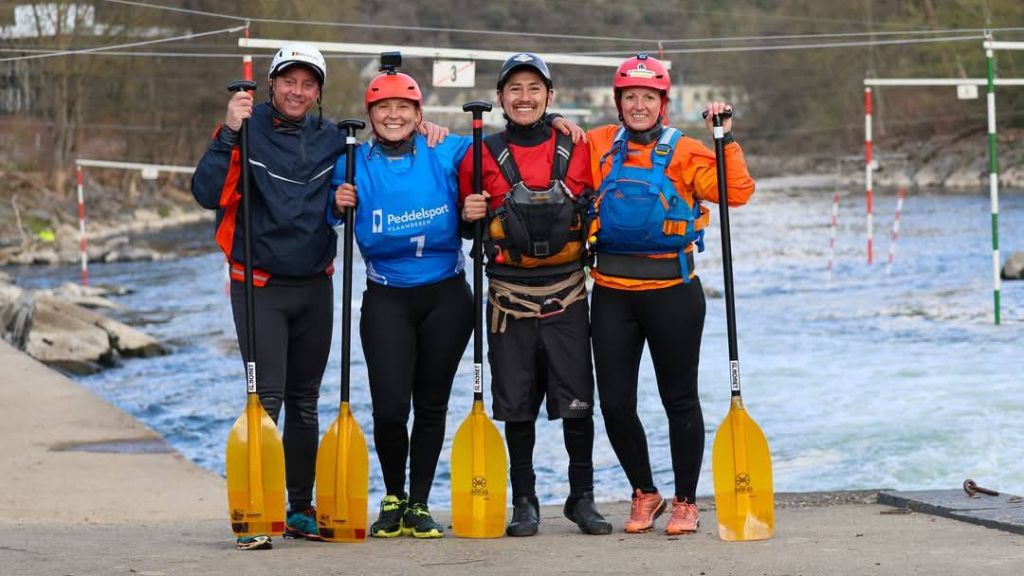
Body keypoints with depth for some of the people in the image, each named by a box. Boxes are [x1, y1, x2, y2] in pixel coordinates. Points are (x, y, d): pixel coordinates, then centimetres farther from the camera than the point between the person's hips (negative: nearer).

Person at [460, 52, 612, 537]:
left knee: (578, 403, -1)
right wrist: (470, 215, -8)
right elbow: (465, 222, 12)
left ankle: (582, 497, 12)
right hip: (510, 300, 0)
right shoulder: (483, 156, 4)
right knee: (516, 406, 3)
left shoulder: (576, 152, 5)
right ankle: (524, 501, 14)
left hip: (566, 297, 0)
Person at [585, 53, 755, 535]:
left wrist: (726, 140, -16)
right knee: (615, 403, 5)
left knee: (679, 400, 7)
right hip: (612, 292, 3)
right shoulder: (598, 146, 5)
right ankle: (644, 495, 25)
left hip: (672, 291, -2)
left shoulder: (685, 152, -2)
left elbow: (737, 192, -11)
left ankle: (685, 503, 19)